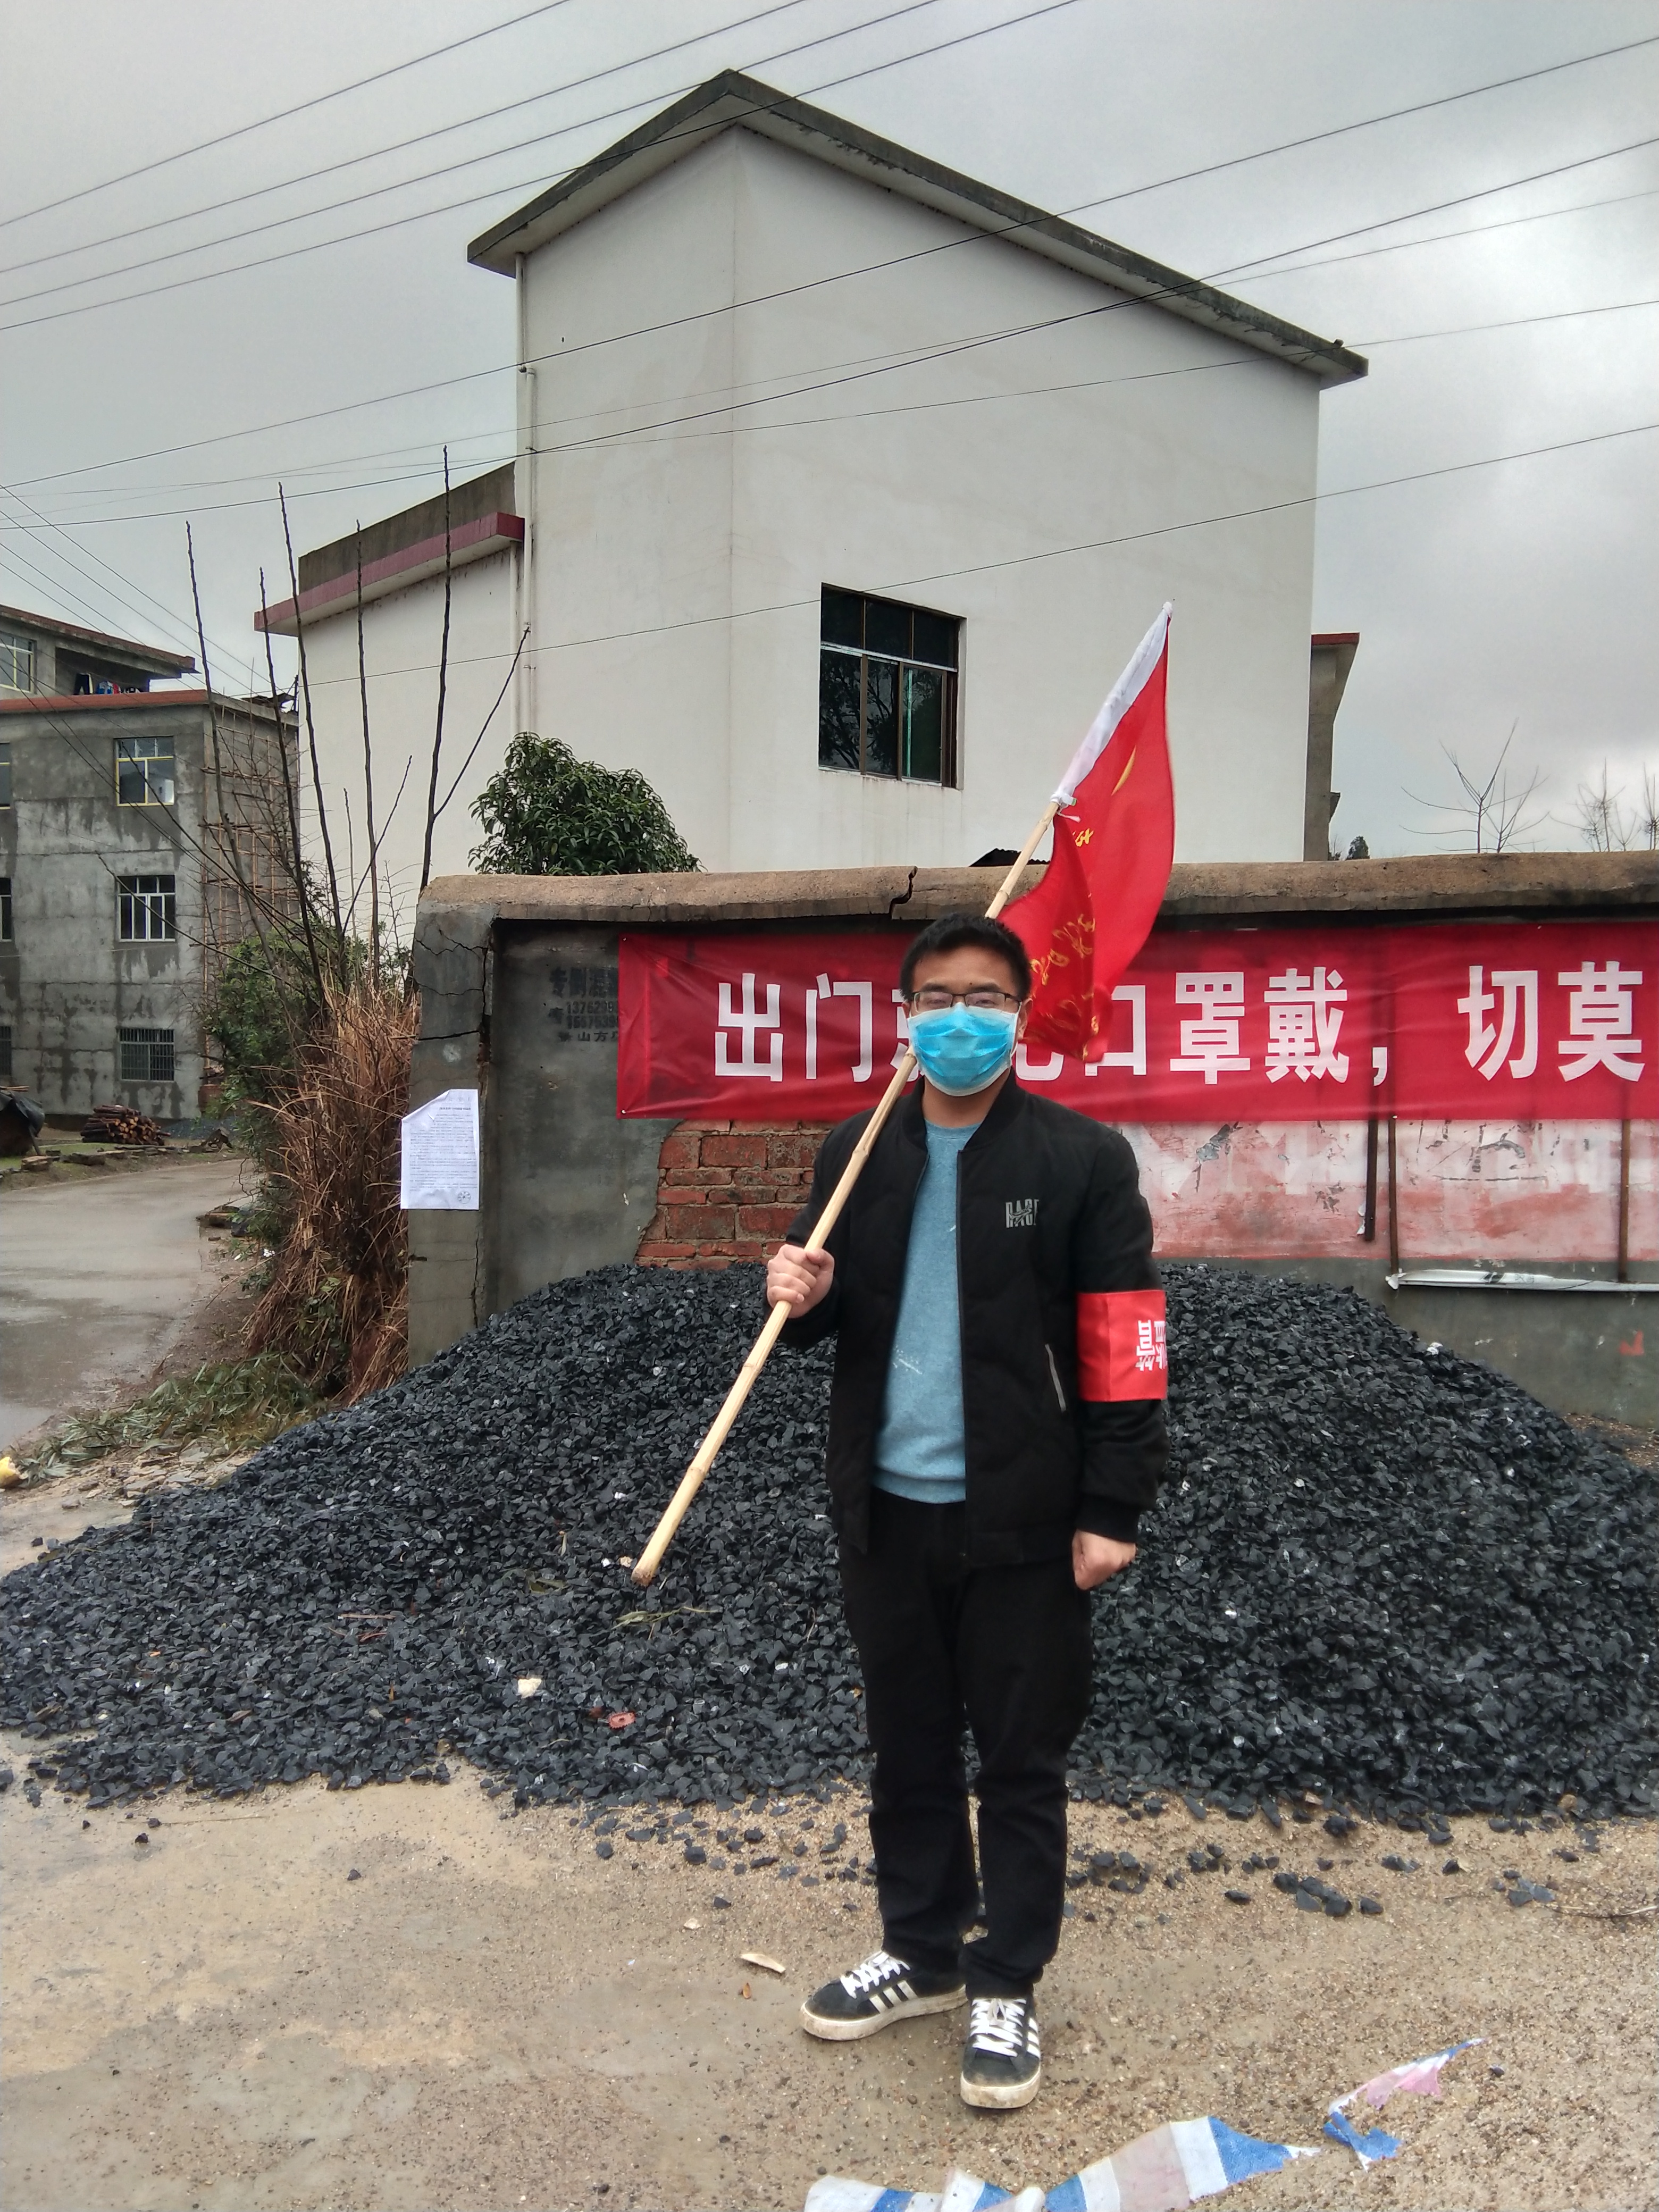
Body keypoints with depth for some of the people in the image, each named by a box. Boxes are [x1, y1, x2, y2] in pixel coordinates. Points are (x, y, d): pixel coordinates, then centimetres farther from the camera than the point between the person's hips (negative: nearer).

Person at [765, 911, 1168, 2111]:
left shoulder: (1084, 1157, -8)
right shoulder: (856, 1152, 5)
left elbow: (1121, 1344, -8)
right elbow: (828, 1304, 13)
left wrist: (1114, 1508, -11)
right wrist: (800, 1292, -11)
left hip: (1023, 1517, -4)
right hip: (888, 1507, 4)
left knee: (1023, 1760, 10)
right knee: (908, 1746, 18)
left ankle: (1007, 1987, 28)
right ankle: (920, 1952, 38)